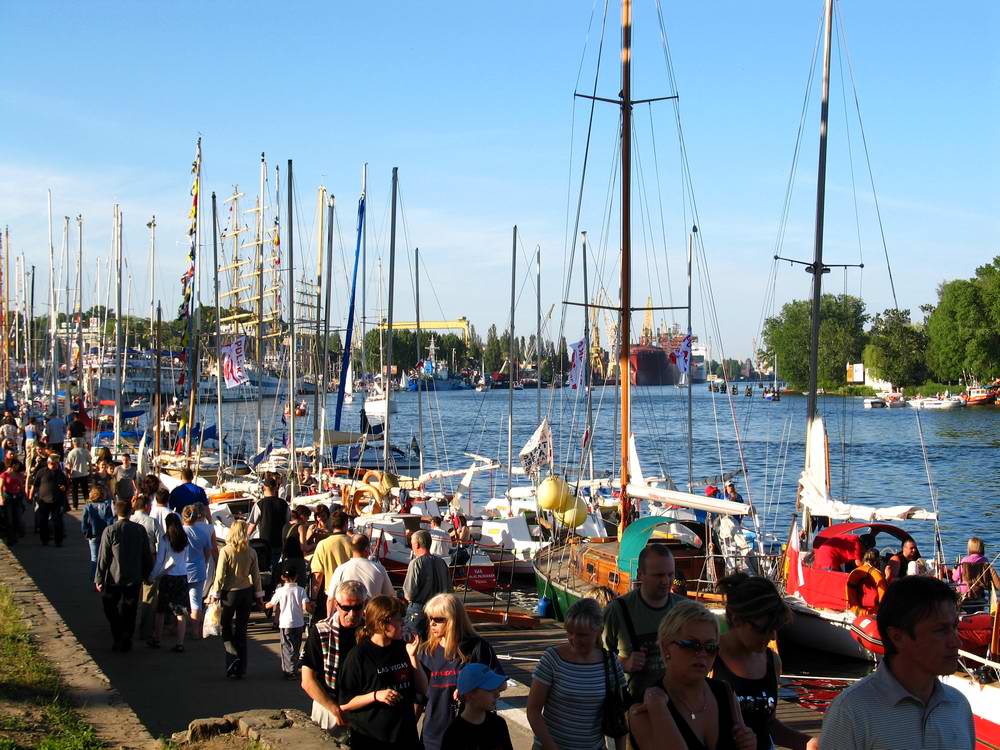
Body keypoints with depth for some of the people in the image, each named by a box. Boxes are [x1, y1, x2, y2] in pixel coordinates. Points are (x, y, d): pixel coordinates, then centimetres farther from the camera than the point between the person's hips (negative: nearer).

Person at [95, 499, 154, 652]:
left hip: (113, 578, -3)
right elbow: (147, 555, 5)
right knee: (129, 611, 13)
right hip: (134, 578, 3)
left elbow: (103, 557, -10)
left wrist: (99, 578, -3)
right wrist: (146, 573, 17)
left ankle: (119, 638, 1)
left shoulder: (109, 531, -13)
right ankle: (126, 640, 11)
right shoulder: (139, 530, -3)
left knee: (111, 610, 12)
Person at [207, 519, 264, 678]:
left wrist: (215, 594, -2)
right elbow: (256, 575, 1)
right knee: (241, 630, 10)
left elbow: (220, 576, -11)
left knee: (226, 627, 15)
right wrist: (259, 594, 12)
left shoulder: (226, 551, -13)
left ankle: (233, 655, -8)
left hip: (230, 593, -3)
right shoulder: (251, 552, -5)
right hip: (246, 593, 3)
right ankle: (240, 669, 13)